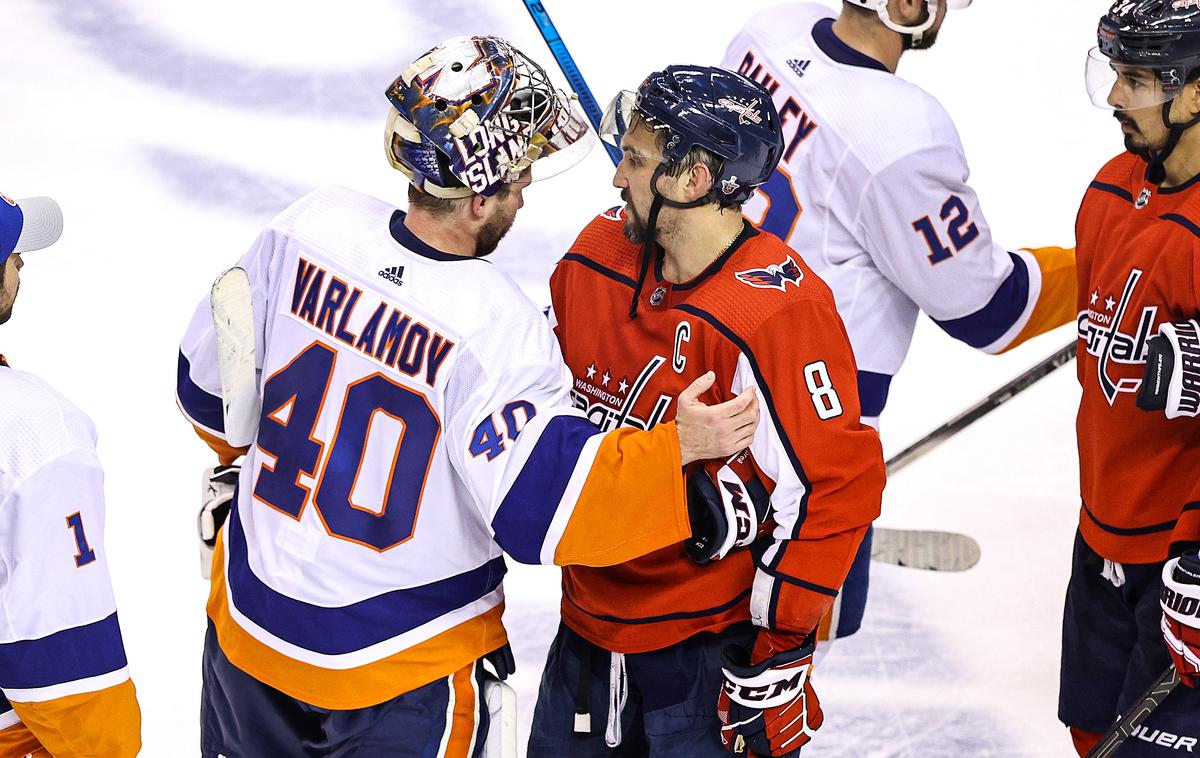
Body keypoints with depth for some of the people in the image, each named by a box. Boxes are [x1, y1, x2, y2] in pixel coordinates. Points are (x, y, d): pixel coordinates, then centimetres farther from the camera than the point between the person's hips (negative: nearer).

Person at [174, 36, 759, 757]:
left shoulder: (309, 229, -14)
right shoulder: (501, 331, -29)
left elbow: (210, 377, 1)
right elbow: (542, 512, -26)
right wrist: (674, 448, -18)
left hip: (250, 615, 5)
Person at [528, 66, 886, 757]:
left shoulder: (778, 312, -24)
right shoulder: (597, 255, -2)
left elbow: (834, 486, -21)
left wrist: (778, 653, -18)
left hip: (713, 648, -7)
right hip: (590, 619, 7)